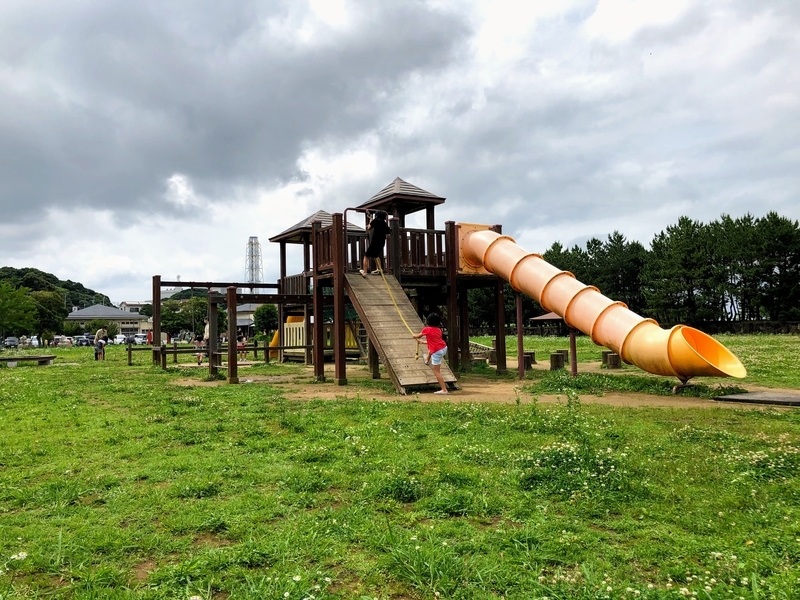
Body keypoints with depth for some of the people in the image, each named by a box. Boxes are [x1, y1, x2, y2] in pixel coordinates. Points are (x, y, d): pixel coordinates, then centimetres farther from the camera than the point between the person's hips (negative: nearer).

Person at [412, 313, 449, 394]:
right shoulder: (438, 330, 12)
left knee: (436, 372, 1)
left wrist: (414, 335, 34)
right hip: (444, 348, 7)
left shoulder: (426, 329, -5)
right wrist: (424, 342, 39)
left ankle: (444, 390, -1)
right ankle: (428, 359, 63)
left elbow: (417, 336, 11)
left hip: (437, 352, -7)